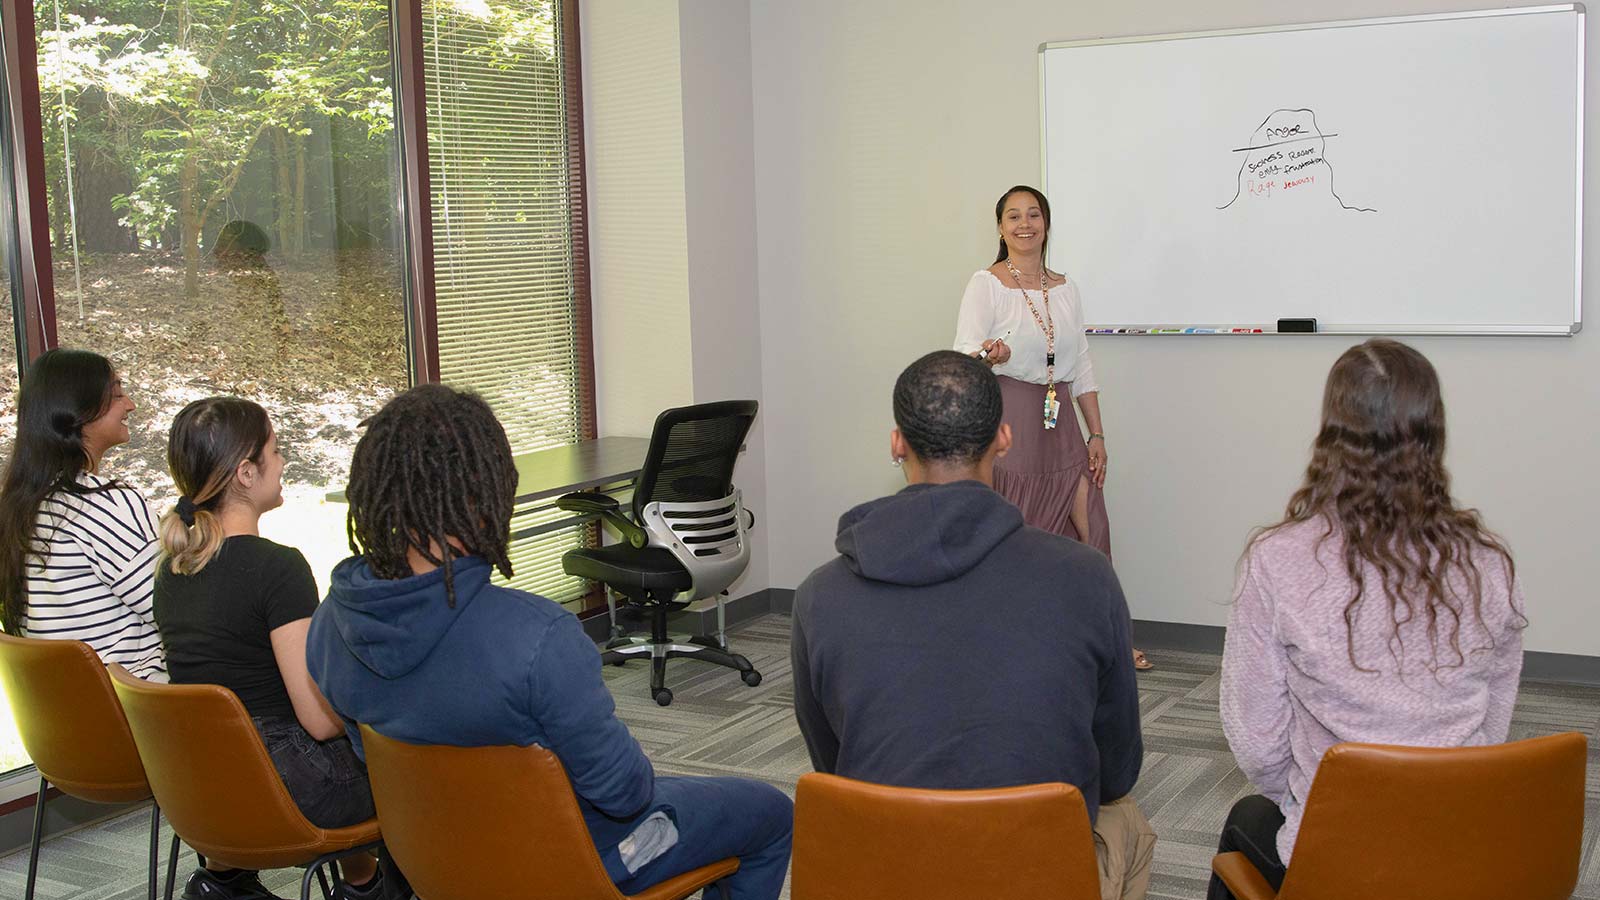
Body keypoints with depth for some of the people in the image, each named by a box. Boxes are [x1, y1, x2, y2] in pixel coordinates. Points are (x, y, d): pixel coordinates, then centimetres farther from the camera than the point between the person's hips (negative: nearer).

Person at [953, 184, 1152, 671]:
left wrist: (1097, 434, 10)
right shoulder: (986, 284, -3)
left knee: (1090, 529, 0)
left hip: (1059, 422, 5)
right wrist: (989, 356, -36)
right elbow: (964, 358, -13)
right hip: (1009, 419, -5)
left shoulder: (1065, 288, 13)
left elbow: (1081, 366, 15)